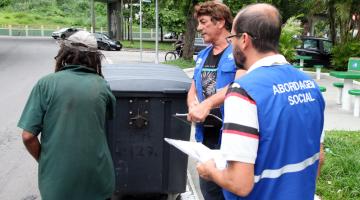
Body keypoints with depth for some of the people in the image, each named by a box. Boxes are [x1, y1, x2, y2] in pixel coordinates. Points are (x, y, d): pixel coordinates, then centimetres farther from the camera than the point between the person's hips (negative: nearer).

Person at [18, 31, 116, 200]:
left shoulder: (46, 84, -9)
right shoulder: (101, 85, -3)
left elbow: (28, 136, -10)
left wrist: (44, 161, 5)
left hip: (57, 181, -1)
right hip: (97, 179, 2)